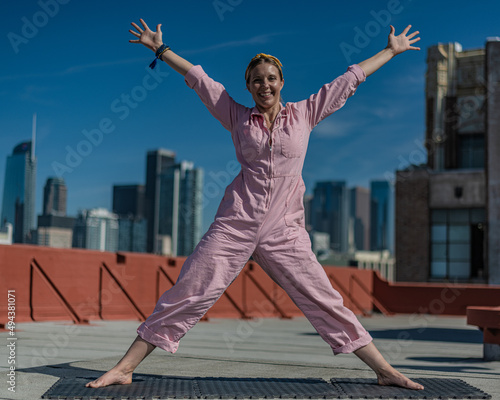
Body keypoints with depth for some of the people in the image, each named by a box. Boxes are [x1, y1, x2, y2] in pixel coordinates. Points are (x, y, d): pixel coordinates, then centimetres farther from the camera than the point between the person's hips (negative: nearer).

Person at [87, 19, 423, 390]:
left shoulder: (304, 113, 11)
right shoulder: (238, 117, 11)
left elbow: (350, 78, 16)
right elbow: (198, 78, 16)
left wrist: (391, 50, 23)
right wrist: (160, 48, 20)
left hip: (285, 231, 0)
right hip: (236, 224, 0)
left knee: (326, 301, 0)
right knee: (187, 294, -4)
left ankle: (385, 370, 9)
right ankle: (124, 369, 2)